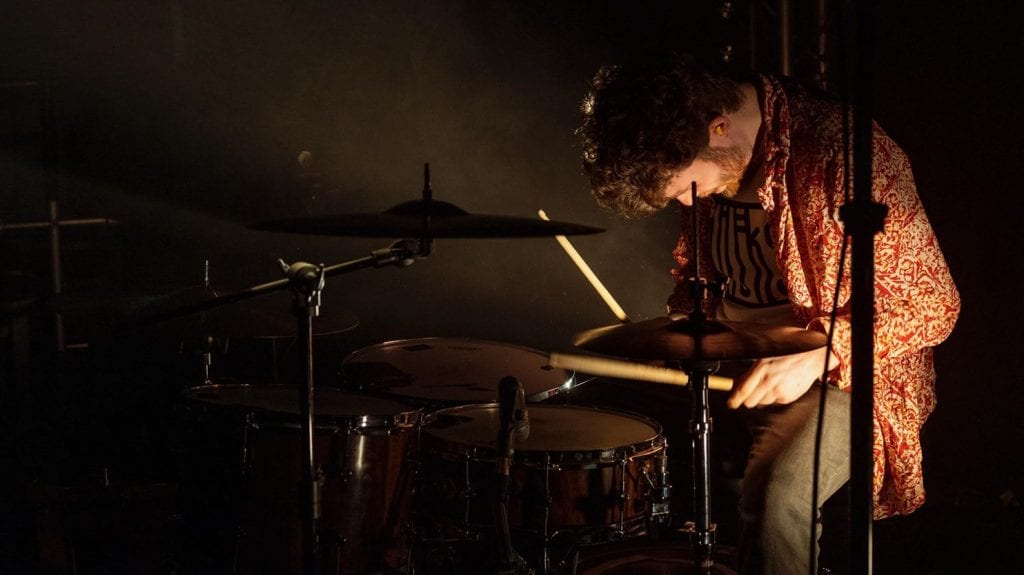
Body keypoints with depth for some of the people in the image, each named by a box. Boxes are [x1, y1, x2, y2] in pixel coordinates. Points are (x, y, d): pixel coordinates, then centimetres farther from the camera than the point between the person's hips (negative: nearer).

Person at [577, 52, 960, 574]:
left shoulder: (843, 155, -24)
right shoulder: (702, 158, -1)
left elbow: (934, 304, -18)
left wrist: (816, 356, -28)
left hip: (845, 373, -7)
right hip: (737, 363, 7)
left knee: (772, 498, -33)